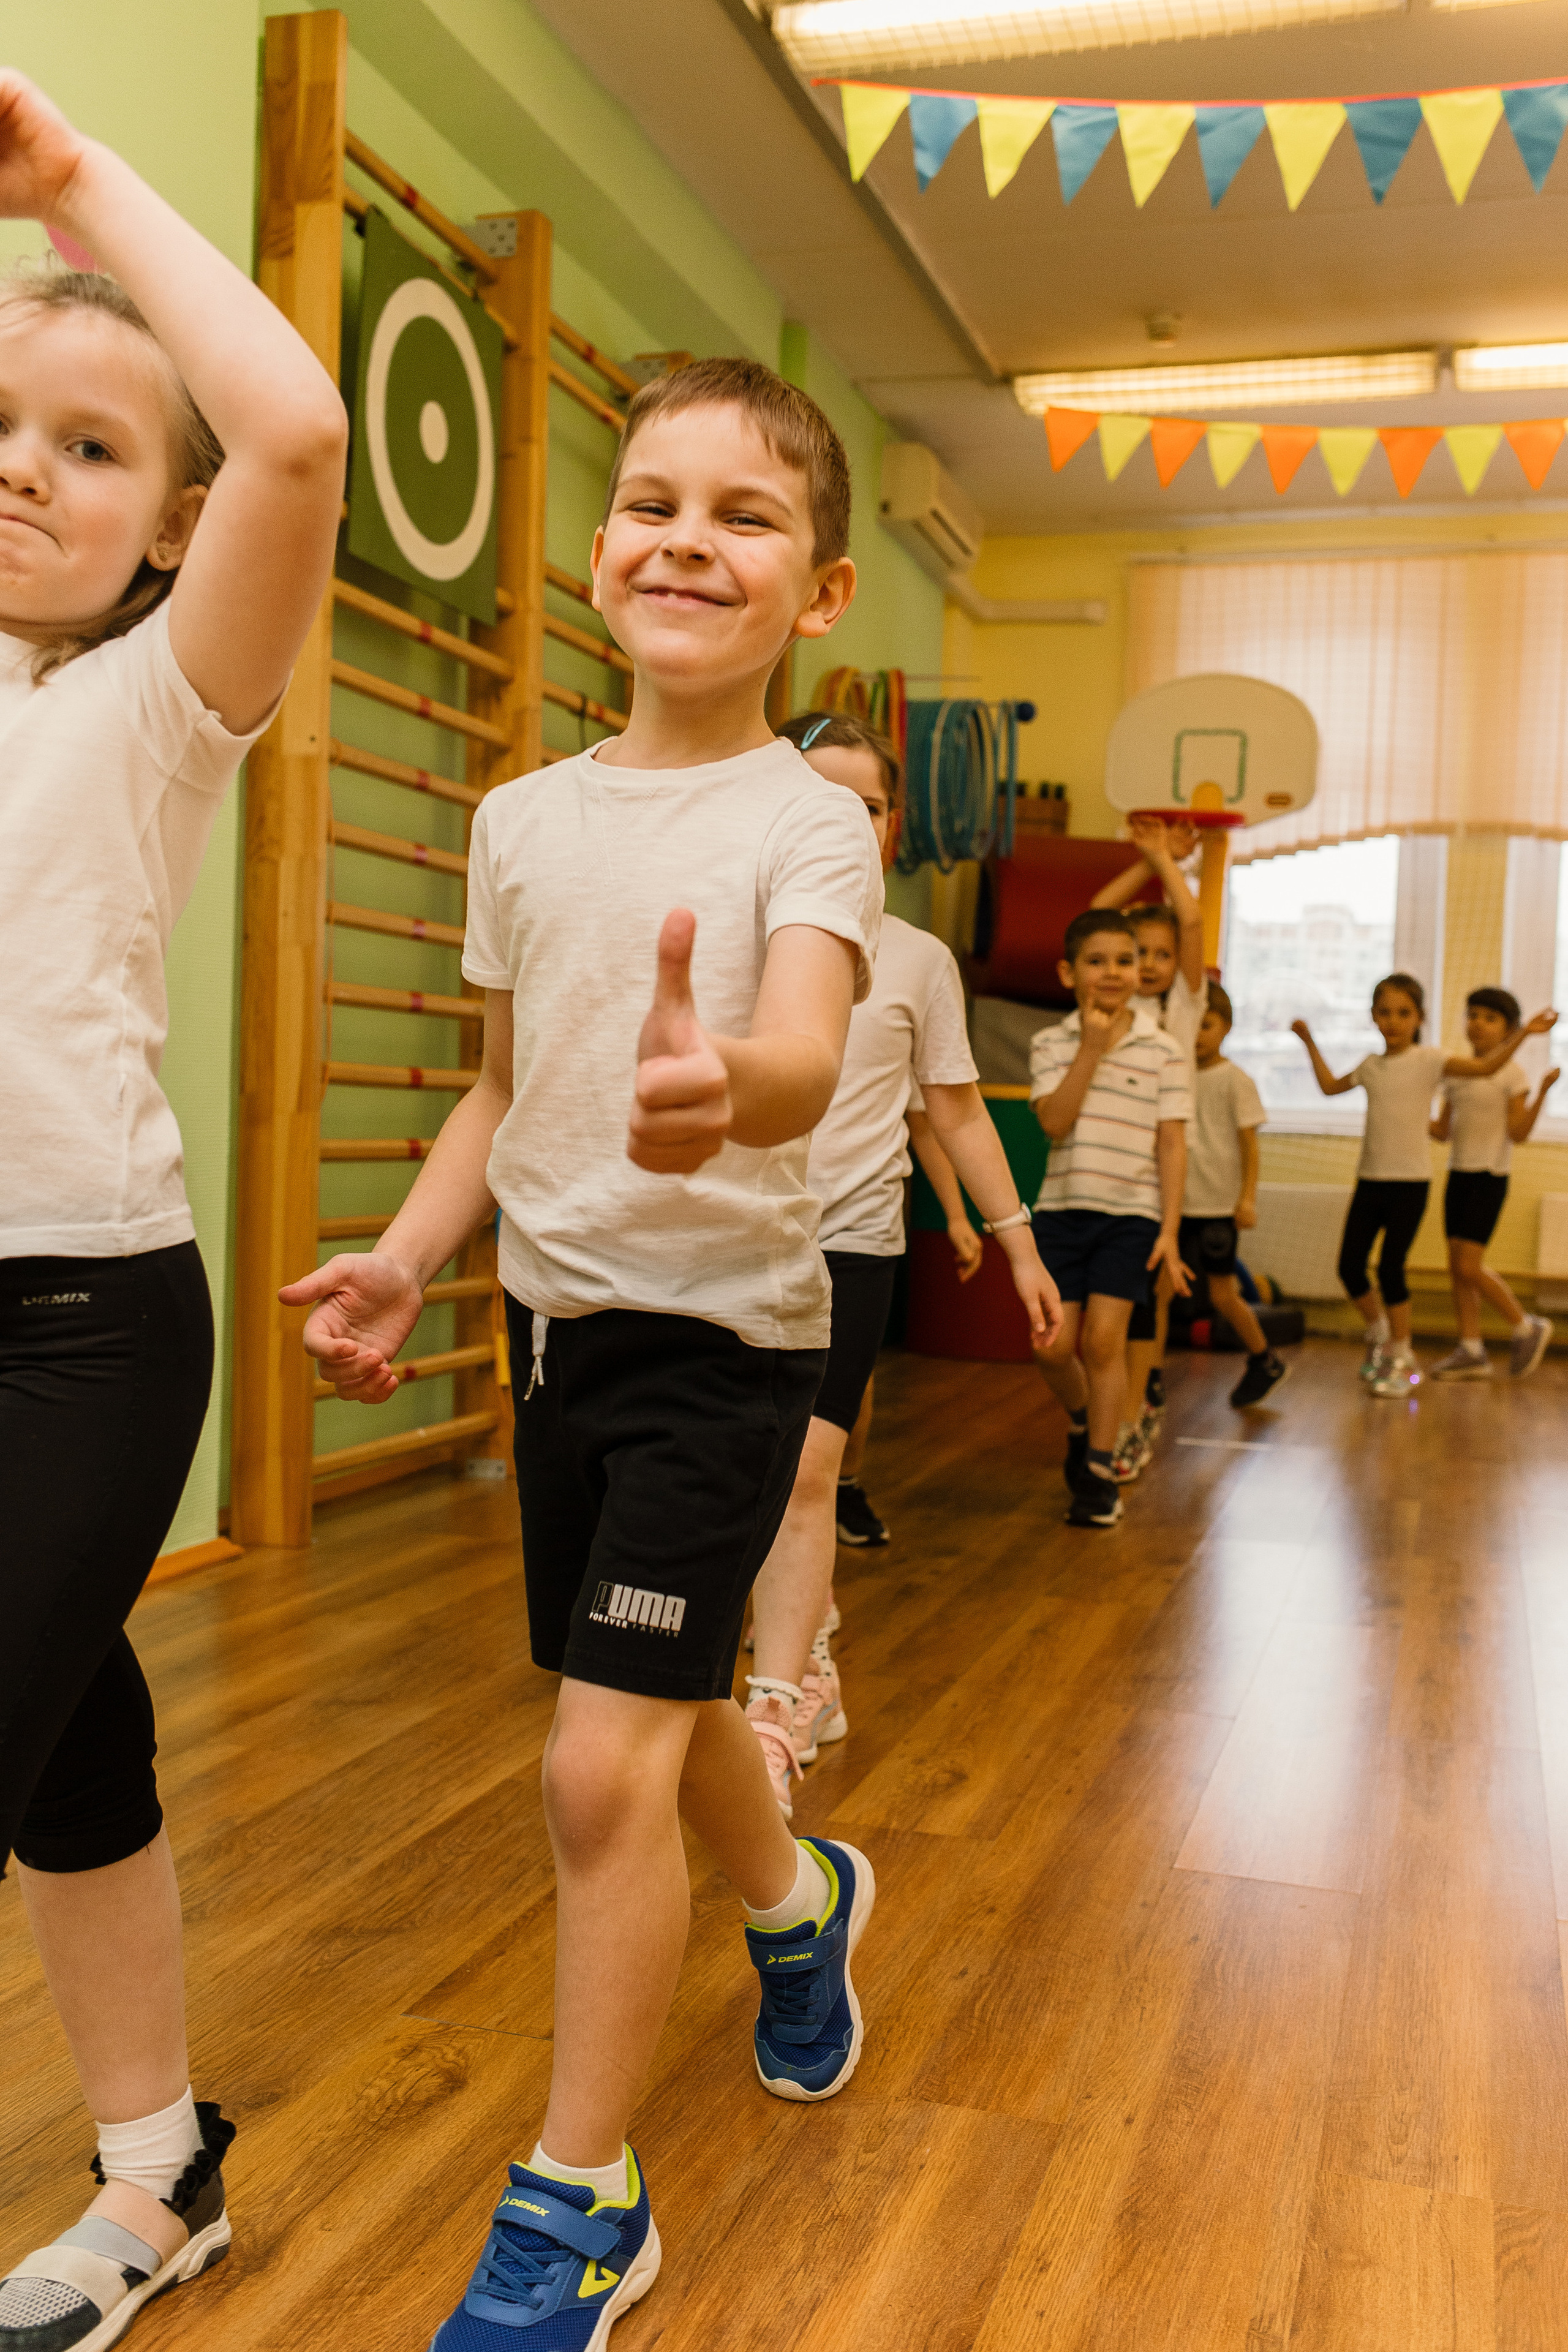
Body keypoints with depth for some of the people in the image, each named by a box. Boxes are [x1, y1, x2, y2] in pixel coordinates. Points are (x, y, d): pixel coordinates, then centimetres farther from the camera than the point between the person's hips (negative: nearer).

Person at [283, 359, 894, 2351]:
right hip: (559, 1314, 6)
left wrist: (722, 1084, -53)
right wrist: (404, 1257, 0)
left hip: (722, 1327, -5)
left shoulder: (809, 823, -11)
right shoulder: (523, 819, 4)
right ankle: (798, 1905, 53)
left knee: (602, 1763, -9)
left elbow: (806, 1051, -31)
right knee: (665, 1712, 20)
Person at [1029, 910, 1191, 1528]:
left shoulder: (1163, 1050, 0)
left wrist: (1170, 1230, -5)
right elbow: (1055, 1122, -12)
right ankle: (1082, 1421, 33)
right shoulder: (1051, 1044, 2)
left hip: (1131, 1212, -1)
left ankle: (1098, 1471, 7)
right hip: (1062, 1206, 2)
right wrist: (1091, 1049, -15)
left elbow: (1172, 1144, 0)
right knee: (1053, 1346, 1)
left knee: (1103, 1338, -7)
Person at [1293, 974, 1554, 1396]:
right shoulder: (1371, 1066, 11)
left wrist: (1519, 1033, -25)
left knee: (1390, 1268, -4)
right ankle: (1379, 1333, 27)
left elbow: (1485, 1066, -15)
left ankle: (1401, 1358, 11)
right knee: (1350, 1266, 2)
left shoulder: (1429, 1060, -4)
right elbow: (1330, 1086, 28)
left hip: (1410, 1182, -5)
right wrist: (1309, 1042, 29)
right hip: (1369, 1179, 5)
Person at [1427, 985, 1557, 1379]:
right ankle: (1471, 1352, 12)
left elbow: (1519, 1133, -13)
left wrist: (1543, 1091, -24)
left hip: (1489, 1179, -7)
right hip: (1458, 1174, 7)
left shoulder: (1512, 1074, -6)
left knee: (1469, 1266, -12)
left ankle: (1527, 1329, 7)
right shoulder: (1456, 1073, 11)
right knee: (1457, 1266, 5)